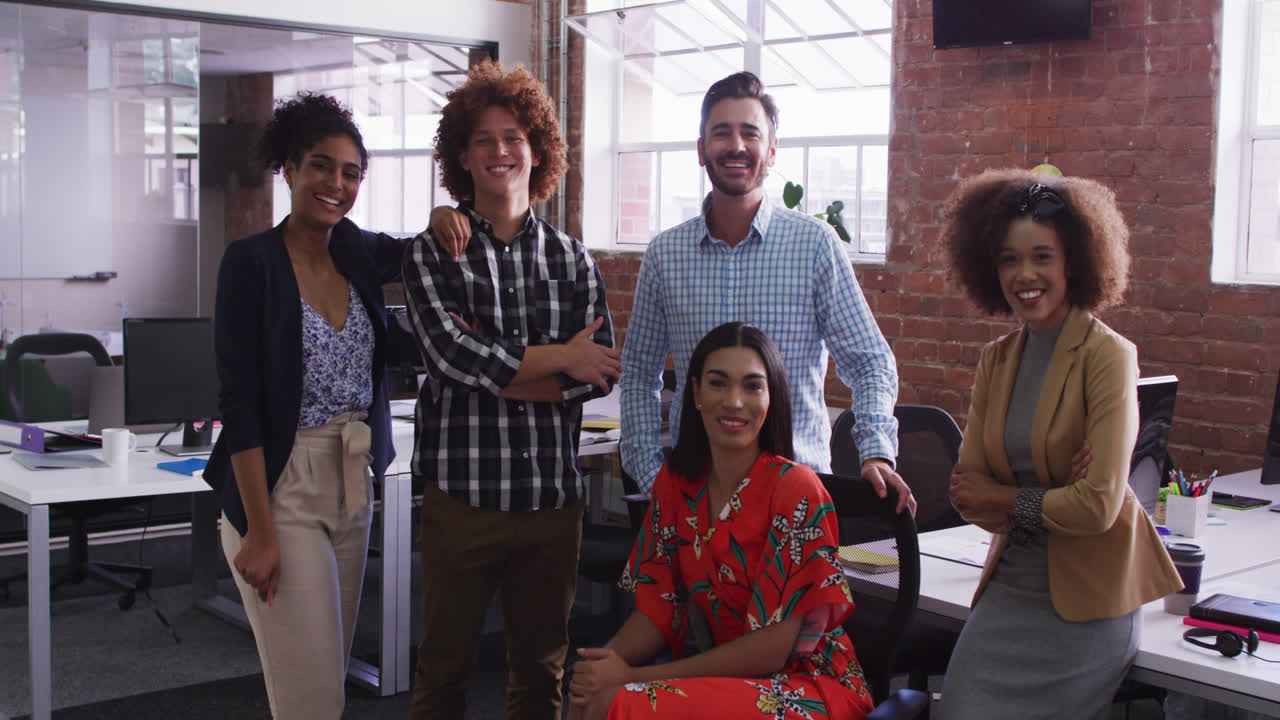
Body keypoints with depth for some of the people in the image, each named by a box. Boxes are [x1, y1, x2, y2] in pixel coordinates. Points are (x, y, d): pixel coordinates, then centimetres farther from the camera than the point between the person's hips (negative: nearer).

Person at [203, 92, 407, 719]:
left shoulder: (360, 255, 5)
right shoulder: (253, 262, -10)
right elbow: (239, 401, -14)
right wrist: (260, 531, -18)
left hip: (351, 486, 6)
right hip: (279, 487, -6)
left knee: (332, 668, 14)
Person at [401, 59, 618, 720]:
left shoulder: (572, 260, 8)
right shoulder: (432, 253, 0)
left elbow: (602, 372, -2)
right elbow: (450, 351, -16)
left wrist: (496, 370, -12)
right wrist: (557, 358, -8)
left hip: (553, 492, 3)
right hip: (462, 488, -2)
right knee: (444, 666, 9)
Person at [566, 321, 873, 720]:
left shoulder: (796, 489, -16)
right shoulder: (676, 482, 1)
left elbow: (771, 650, -18)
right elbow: (658, 607, 6)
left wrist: (631, 677, -20)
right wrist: (606, 663, -16)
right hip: (725, 675, 5)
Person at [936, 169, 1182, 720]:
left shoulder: (1108, 355, -13)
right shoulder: (996, 359, 6)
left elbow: (1099, 506, -20)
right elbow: (967, 493, 1)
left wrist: (1004, 498, -6)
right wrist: (1054, 501, -15)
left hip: (1087, 599, -5)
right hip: (1010, 586, 5)